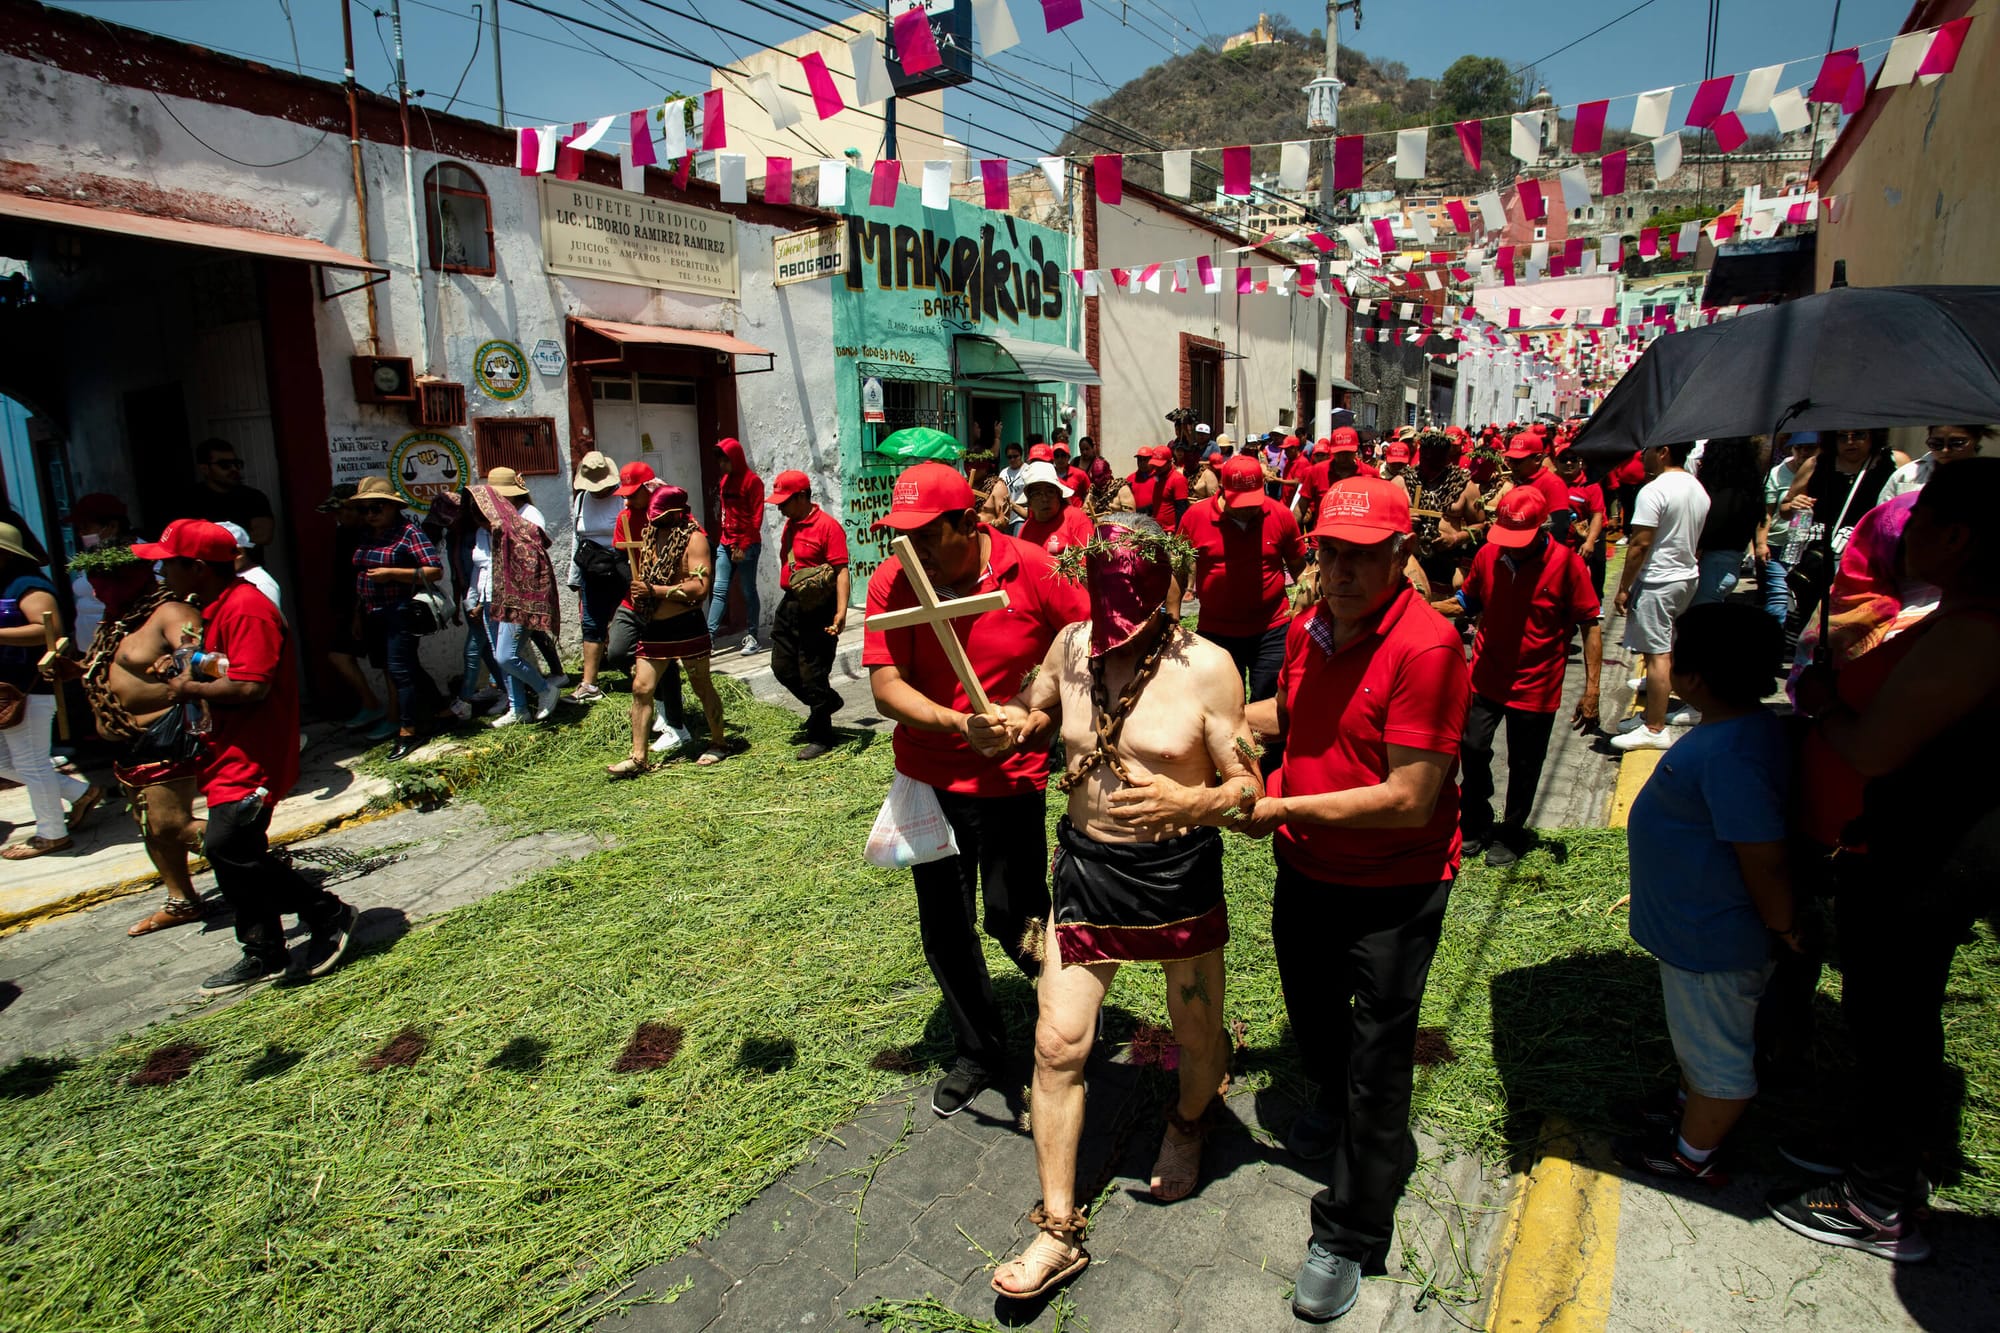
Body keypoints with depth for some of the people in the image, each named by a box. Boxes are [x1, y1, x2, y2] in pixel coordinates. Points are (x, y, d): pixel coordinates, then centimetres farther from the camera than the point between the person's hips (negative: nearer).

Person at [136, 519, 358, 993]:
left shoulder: (246, 608, -19)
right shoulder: (217, 608, 17)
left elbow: (250, 687, -27)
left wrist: (192, 689, -12)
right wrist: (182, 671, 11)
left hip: (251, 758, -11)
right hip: (230, 757, 11)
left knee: (228, 848, -17)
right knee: (234, 855, 14)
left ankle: (330, 916, -4)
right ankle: (264, 955, 25)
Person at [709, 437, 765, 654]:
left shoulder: (753, 481, -7)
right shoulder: (725, 480, 14)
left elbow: (756, 517, -11)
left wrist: (744, 546, -15)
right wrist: (725, 539, 11)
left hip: (747, 545, -6)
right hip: (726, 544, 7)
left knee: (748, 591, 0)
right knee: (719, 590, 2)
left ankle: (751, 638, 8)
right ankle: (709, 635, 1)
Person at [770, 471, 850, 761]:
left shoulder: (828, 526, -14)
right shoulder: (790, 524, 12)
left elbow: (841, 571, -20)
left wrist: (841, 613, -28)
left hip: (817, 611, -9)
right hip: (789, 606, 9)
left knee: (812, 676, -2)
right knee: (782, 667, 13)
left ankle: (820, 737, 13)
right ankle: (827, 701, 34)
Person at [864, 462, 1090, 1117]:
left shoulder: (1030, 570, -15)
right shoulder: (892, 582, -10)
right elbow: (886, 687, -14)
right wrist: (961, 725, -29)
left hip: (1010, 778, -3)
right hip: (929, 776, 3)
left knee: (1012, 920, 1)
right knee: (944, 932, 14)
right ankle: (979, 1050, 39)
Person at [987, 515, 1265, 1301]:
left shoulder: (1204, 667, -15)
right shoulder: (1072, 645, -4)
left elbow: (1248, 789, -13)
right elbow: (1034, 712, 15)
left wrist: (1188, 802, -33)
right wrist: (1011, 725, -8)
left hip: (1178, 873, -2)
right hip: (1086, 865, 3)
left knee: (1197, 1036, 18)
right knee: (1058, 1044, 2)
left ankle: (1186, 1125, 55)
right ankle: (1058, 1229, 21)